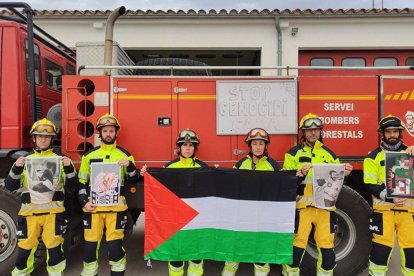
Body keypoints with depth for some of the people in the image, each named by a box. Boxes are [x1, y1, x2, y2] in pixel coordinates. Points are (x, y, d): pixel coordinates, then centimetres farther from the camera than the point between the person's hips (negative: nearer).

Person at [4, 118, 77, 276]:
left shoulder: (60, 159, 4)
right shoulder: (25, 159, 8)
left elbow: (71, 188, -1)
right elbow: (10, 186, 4)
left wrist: (69, 168, -17)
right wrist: (16, 169, -12)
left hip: (54, 212, -1)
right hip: (30, 212, 2)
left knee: (55, 249, 3)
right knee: (25, 249, 8)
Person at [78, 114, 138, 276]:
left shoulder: (125, 155, 5)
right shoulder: (89, 155, 8)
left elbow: (133, 182, 4)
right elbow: (82, 182, 11)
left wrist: (130, 166, -14)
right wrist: (84, 201, -2)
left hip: (116, 207, -1)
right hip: (93, 207, 1)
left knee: (115, 246, 0)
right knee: (90, 245, 6)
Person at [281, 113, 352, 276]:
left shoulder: (329, 154, 15)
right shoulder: (294, 153, 4)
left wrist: (343, 174, -3)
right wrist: (300, 173, -21)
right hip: (302, 205, -3)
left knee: (326, 244, 8)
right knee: (297, 242, -1)